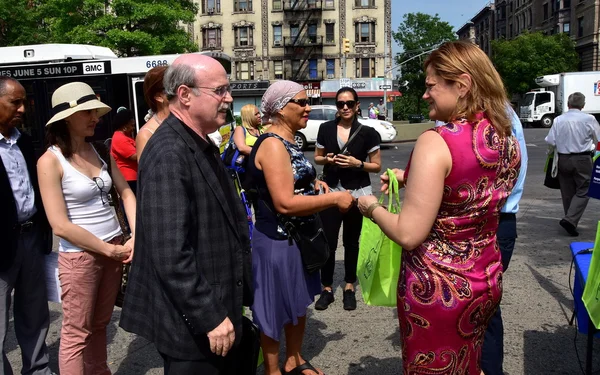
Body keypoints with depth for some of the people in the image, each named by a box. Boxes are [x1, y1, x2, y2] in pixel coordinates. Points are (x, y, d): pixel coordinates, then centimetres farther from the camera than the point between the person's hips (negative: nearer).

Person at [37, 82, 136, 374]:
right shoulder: (50, 161, -14)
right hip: (80, 255, -6)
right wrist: (111, 250, -14)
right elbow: (60, 225, -18)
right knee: (77, 333, 7)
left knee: (100, 324, 19)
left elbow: (126, 193, 5)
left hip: (115, 247, 6)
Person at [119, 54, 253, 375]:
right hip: (192, 323, -9)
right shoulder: (169, 154, -23)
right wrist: (211, 317, -22)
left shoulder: (201, 145, 9)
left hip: (217, 306, 10)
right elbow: (171, 255, -28)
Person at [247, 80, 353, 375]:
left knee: (298, 302, 21)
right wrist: (334, 199, -21)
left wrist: (312, 184, 7)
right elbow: (285, 203, -29)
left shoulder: (288, 142, 9)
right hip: (278, 241, -10)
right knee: (276, 309, 7)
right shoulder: (273, 144, -21)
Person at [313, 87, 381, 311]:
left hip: (357, 193, -1)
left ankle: (349, 287, 26)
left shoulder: (367, 133, -4)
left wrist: (357, 163, -17)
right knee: (328, 241, 0)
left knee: (351, 241, 11)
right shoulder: (325, 129, 3)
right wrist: (327, 160, -9)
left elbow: (377, 166, 0)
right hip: (330, 191, 1)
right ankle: (327, 289, 14)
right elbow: (317, 158, 13)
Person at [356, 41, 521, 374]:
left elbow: (409, 234, -24)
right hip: (487, 280, 7)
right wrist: (411, 177, 12)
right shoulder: (508, 141, 0)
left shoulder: (437, 142, -23)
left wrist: (372, 208, -6)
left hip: (437, 288, -7)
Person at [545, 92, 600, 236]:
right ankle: (570, 219, -13)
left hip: (563, 159, 3)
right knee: (583, 191, 4)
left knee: (567, 192, 13)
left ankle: (571, 221, 24)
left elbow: (550, 141, -5)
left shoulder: (558, 120, -4)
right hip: (582, 159, -3)